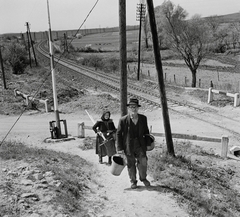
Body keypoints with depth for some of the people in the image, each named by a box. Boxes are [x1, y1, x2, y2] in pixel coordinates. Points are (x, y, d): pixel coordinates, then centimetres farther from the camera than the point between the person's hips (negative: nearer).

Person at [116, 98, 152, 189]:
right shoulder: (123, 120, -11)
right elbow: (118, 134, -6)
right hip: (129, 146, -2)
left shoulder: (143, 118, -1)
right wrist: (120, 149, -9)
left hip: (140, 145, 2)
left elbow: (146, 132, 10)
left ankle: (143, 178, 31)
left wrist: (148, 144, 8)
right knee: (131, 165, 9)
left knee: (143, 163, 3)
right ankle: (133, 181, 31)